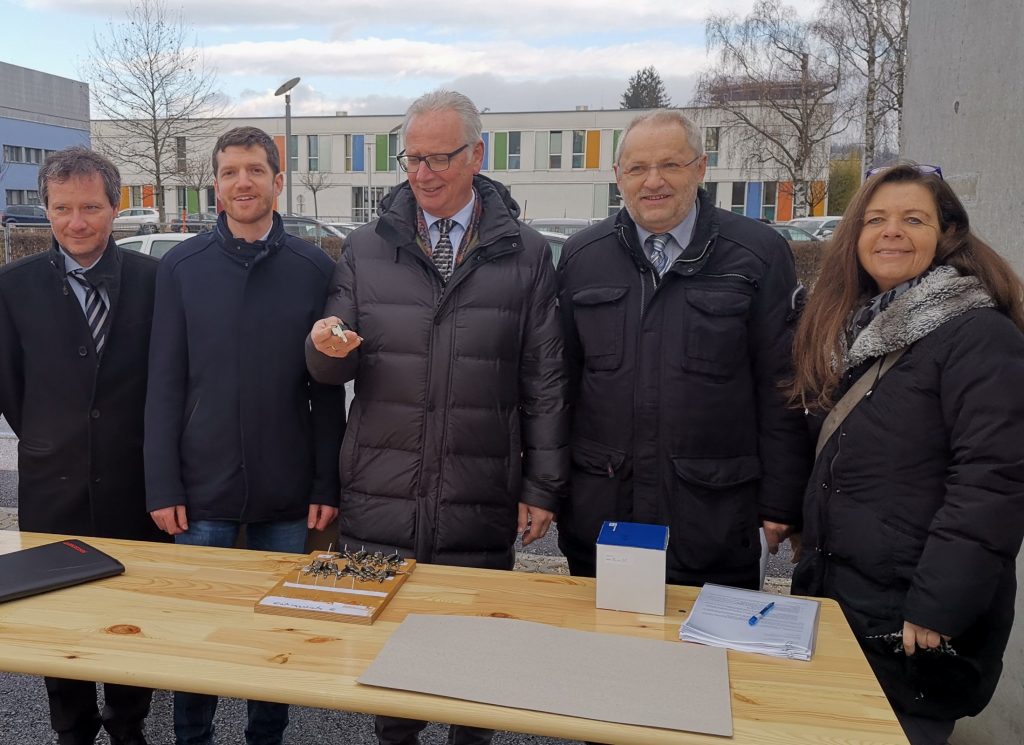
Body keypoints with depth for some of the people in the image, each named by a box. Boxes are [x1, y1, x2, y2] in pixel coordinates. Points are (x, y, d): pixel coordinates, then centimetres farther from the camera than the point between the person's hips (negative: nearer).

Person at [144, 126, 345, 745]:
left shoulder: (315, 269, -1)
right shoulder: (181, 266, 1)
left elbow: (328, 388, 0)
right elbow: (165, 384, 0)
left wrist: (327, 485, -3)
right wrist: (163, 487, -4)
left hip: (288, 496, 0)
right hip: (201, 492, 0)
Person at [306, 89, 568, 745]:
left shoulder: (526, 255, 1)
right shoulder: (365, 250, 5)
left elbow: (545, 380, 1)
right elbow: (335, 370, 6)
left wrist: (543, 487, -1)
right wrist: (327, 348, -18)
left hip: (482, 507, -1)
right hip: (379, 500, 2)